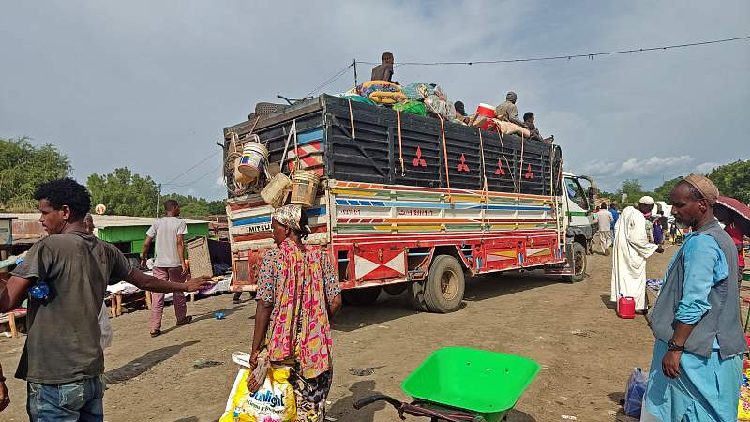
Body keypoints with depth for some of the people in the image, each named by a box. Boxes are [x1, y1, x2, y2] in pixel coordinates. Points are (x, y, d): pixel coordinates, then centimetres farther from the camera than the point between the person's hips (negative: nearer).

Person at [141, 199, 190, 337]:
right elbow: (179, 243, -15)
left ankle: (154, 327, -5)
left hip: (159, 264, 3)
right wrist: (183, 262, -17)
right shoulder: (180, 222, -4)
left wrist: (143, 258, 20)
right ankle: (181, 318, 31)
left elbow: (146, 243, 6)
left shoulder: (157, 223, 8)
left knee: (157, 295, 0)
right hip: (175, 263, -3)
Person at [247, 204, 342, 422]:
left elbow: (264, 306, -11)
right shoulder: (320, 256, 1)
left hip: (281, 345, -2)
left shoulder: (272, 258, -8)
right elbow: (335, 302, -1)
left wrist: (255, 349, -5)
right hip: (316, 347, 3)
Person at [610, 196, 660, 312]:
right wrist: (654, 247, -15)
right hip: (631, 252, -8)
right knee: (636, 276, 2)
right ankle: (638, 305, 8)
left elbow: (616, 227, 13)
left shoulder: (627, 210, 3)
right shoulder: (639, 218, -22)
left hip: (620, 246, 8)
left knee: (622, 274, 15)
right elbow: (638, 239, -24)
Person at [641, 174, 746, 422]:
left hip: (697, 351, -10)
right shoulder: (718, 237, 12)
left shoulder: (701, 243, -21)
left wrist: (675, 348, -20)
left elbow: (693, 304, -24)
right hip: (708, 345, 10)